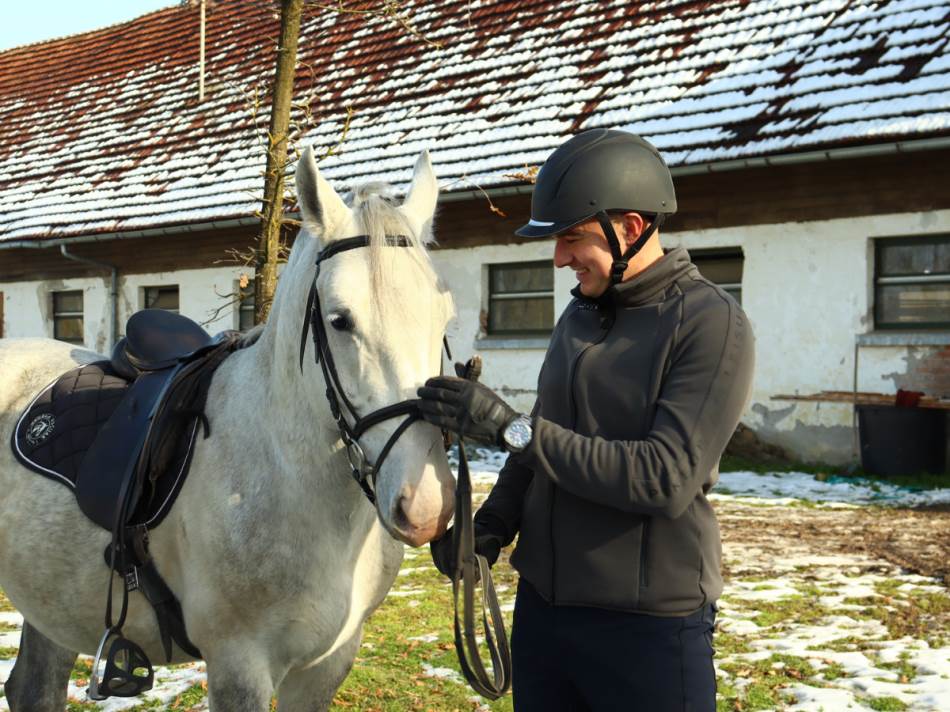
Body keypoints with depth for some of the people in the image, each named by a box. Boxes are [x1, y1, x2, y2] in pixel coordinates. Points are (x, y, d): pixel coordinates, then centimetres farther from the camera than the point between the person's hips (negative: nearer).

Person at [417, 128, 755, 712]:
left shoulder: (712, 324, -14)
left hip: (649, 622, -7)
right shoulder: (578, 318, 9)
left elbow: (666, 478, -24)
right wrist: (492, 524, -1)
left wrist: (512, 427, -25)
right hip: (542, 605, 7)